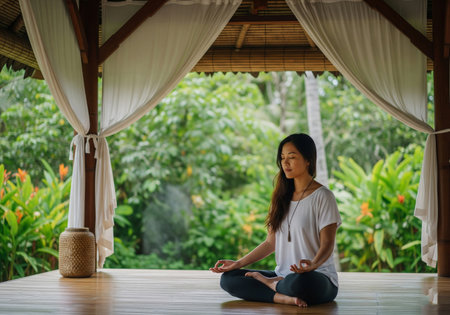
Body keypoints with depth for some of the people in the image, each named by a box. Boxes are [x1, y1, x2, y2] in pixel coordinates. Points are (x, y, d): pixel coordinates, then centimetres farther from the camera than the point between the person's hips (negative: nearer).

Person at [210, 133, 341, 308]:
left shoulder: (322, 196, -5)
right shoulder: (282, 197, 15)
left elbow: (327, 244, -11)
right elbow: (270, 242, 15)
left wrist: (313, 264, -32)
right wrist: (238, 263, 6)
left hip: (319, 276, -6)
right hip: (283, 275, 6)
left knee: (299, 282, -42)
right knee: (228, 278, -10)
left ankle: (271, 283, -8)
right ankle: (285, 298, -24)